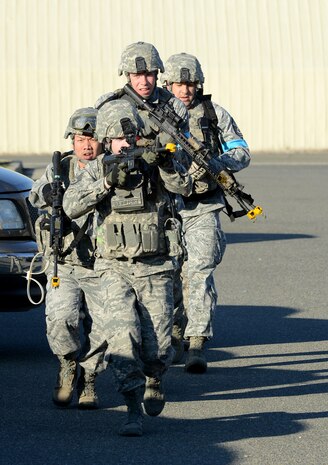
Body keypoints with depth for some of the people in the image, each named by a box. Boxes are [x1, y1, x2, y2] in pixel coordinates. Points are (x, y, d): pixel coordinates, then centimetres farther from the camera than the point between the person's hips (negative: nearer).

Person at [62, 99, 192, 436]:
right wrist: (106, 183, -23)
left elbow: (183, 187, -17)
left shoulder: (154, 161, 1)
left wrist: (164, 163, -34)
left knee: (158, 348, -3)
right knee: (122, 335, -21)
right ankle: (134, 411, -16)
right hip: (116, 270, 0)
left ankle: (154, 379, 33)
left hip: (155, 269, 0)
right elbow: (71, 206, -13)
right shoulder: (97, 170, 1)